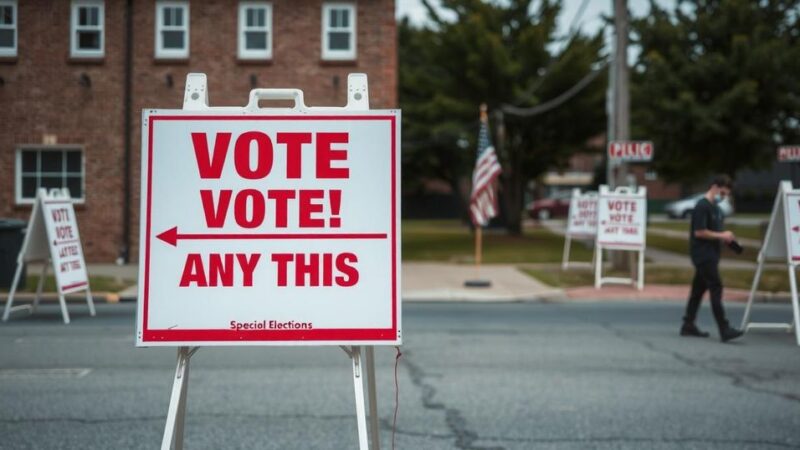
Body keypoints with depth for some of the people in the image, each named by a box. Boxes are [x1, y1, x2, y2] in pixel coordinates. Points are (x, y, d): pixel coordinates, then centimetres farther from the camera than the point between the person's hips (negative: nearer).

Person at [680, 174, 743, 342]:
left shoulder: (715, 208, 17)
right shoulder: (702, 207, -13)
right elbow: (699, 232, -19)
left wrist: (725, 237, 8)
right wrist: (721, 236, -15)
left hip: (710, 255, 10)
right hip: (703, 255, -10)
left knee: (699, 289, 12)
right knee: (716, 288, -13)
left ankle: (688, 325, 19)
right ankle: (724, 330, -16)